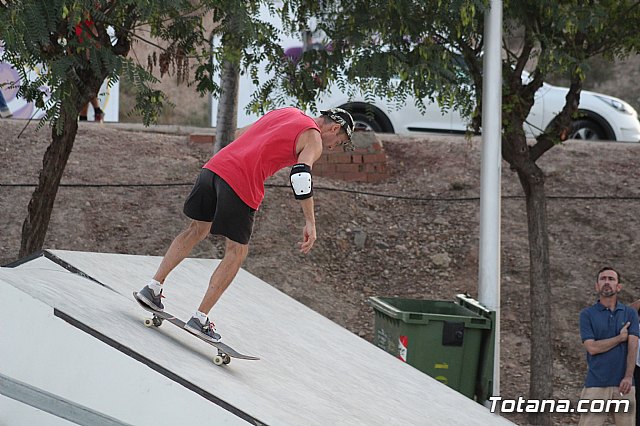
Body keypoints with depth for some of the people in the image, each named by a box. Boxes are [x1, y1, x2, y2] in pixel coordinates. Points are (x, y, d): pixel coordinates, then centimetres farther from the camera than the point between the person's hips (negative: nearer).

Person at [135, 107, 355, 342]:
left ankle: (153, 287, 23)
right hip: (241, 184, -7)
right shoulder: (314, 139, 3)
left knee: (197, 230, 23)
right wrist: (310, 223, -16)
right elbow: (301, 175, -14)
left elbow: (239, 134, 33)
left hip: (214, 166, 7)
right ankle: (200, 318, 2)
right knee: (236, 252, 5)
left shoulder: (286, 112, 25)